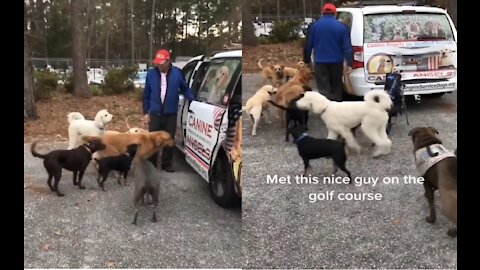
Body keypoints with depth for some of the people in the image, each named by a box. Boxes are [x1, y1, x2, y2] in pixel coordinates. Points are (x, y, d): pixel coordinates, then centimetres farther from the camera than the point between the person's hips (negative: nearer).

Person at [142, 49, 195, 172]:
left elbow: (185, 89, 6)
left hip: (171, 113, 0)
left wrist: (194, 101, -8)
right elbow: (146, 94, 4)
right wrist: (146, 112, 3)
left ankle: (167, 164, 21)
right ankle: (151, 164, 16)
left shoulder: (177, 73, -6)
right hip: (155, 113, 1)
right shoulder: (151, 74, -2)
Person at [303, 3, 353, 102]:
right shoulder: (342, 27, -1)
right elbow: (347, 47, -3)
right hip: (337, 62, 1)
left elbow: (308, 45, 5)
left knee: (324, 88, 0)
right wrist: (349, 64, -2)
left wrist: (307, 60, 15)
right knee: (336, 87, 15)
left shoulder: (315, 25, 1)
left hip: (320, 62, -1)